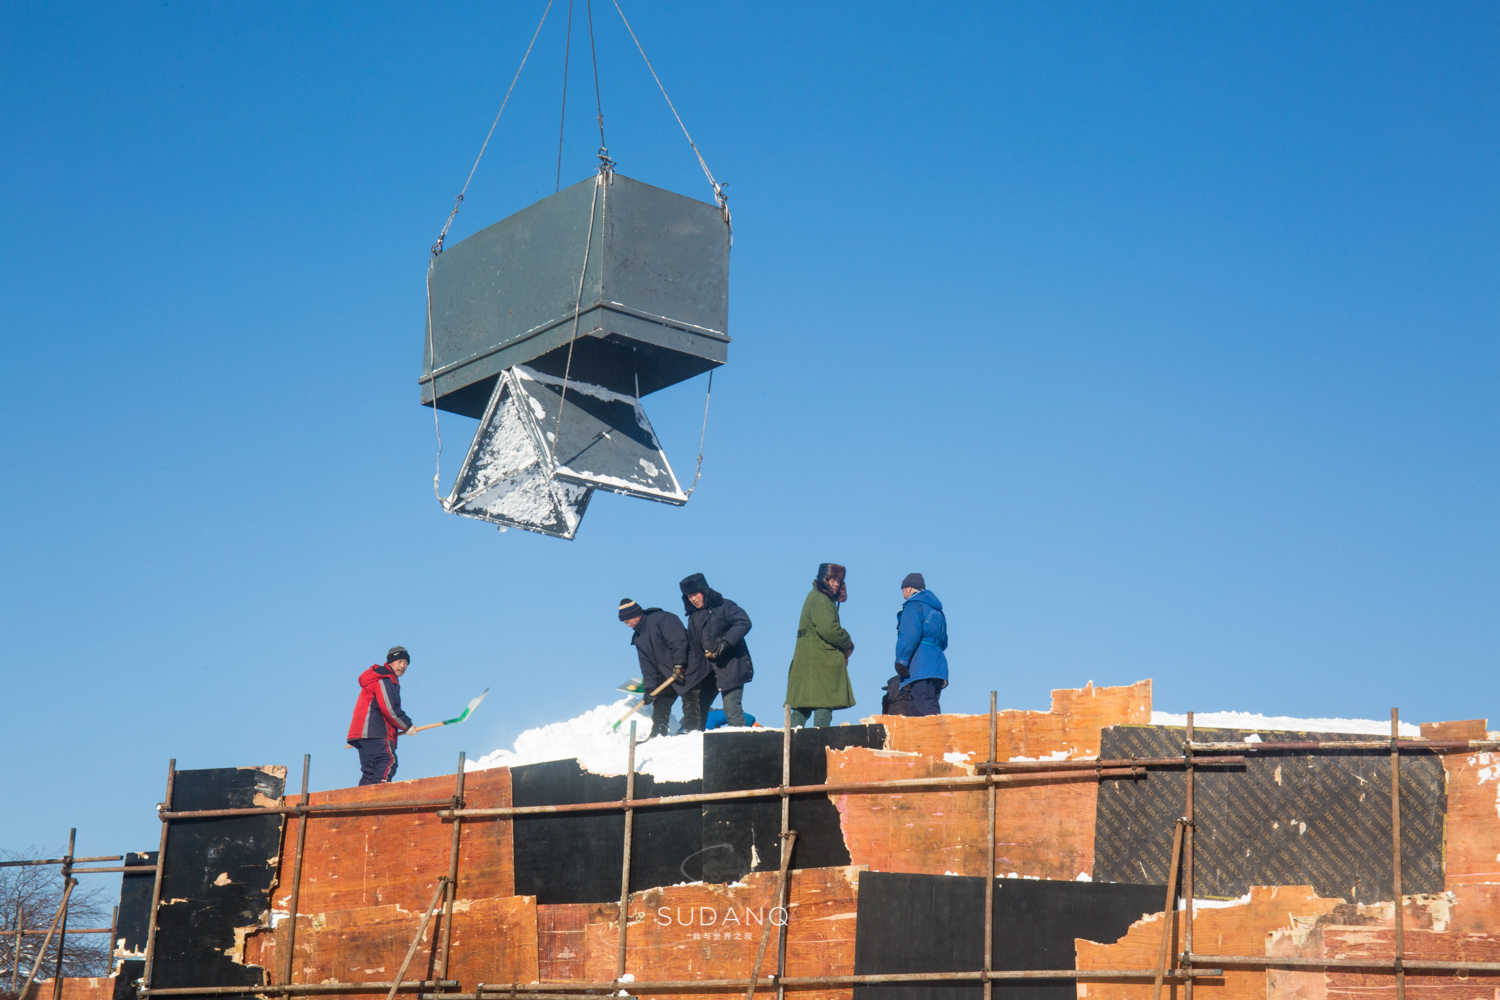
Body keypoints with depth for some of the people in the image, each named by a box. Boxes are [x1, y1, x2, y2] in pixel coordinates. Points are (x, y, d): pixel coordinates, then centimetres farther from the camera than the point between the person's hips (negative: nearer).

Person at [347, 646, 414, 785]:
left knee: (370, 769, 6)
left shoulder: (386, 680, 27)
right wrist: (407, 725, -5)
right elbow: (389, 709, -15)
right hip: (375, 733, -11)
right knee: (388, 761, -22)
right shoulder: (384, 680, -6)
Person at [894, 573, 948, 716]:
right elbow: (943, 642, 30)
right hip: (938, 665, 9)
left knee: (925, 705, -21)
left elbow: (910, 635, -14)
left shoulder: (914, 604, -1)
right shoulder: (936, 609, 28)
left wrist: (901, 660, -14)